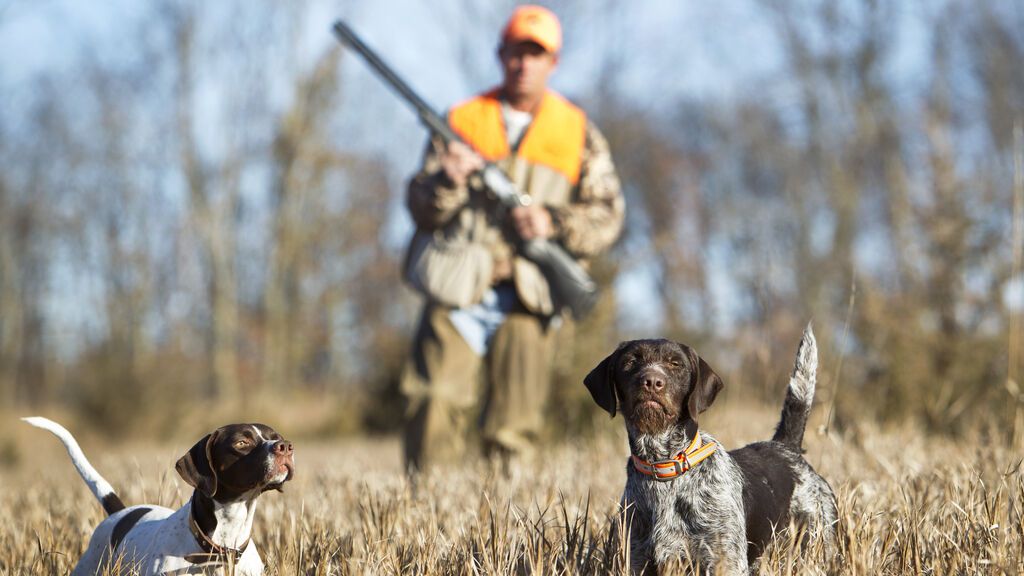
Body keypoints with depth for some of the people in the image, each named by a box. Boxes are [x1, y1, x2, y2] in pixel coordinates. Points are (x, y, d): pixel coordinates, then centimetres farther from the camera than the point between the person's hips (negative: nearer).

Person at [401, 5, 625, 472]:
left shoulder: (579, 133, 13)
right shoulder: (462, 121, 12)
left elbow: (608, 217, 8)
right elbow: (421, 209, 8)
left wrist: (554, 223, -10)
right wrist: (448, 181, -14)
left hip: (528, 297, 1)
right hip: (458, 293, 0)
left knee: (514, 433, 0)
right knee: (434, 408, -12)